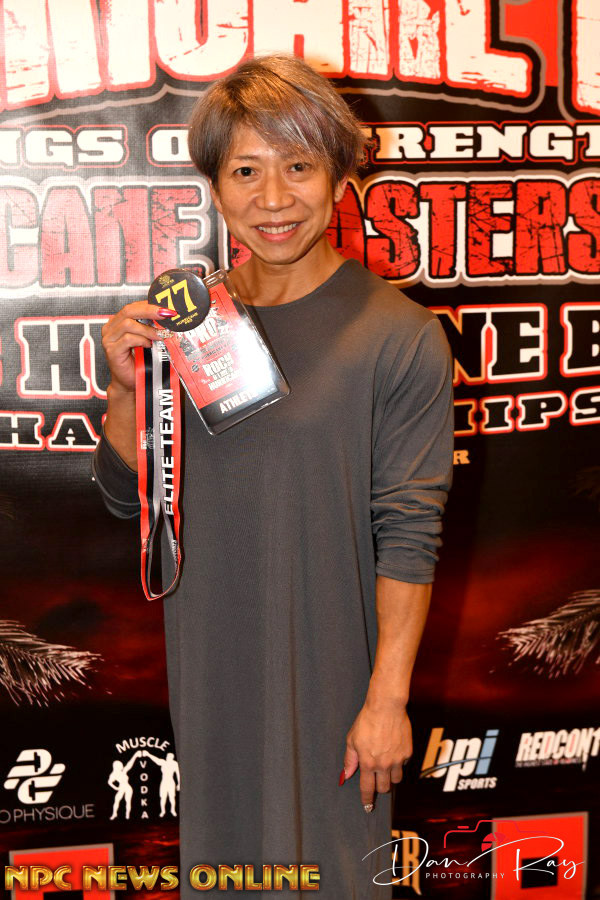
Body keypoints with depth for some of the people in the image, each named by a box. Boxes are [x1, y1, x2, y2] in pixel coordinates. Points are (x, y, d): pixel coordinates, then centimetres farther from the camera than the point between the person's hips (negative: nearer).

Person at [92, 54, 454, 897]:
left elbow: (409, 533, -14)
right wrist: (127, 386, -13)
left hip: (330, 660, -4)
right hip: (210, 655, 4)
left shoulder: (400, 336, -14)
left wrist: (388, 699, -14)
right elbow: (128, 493, 5)